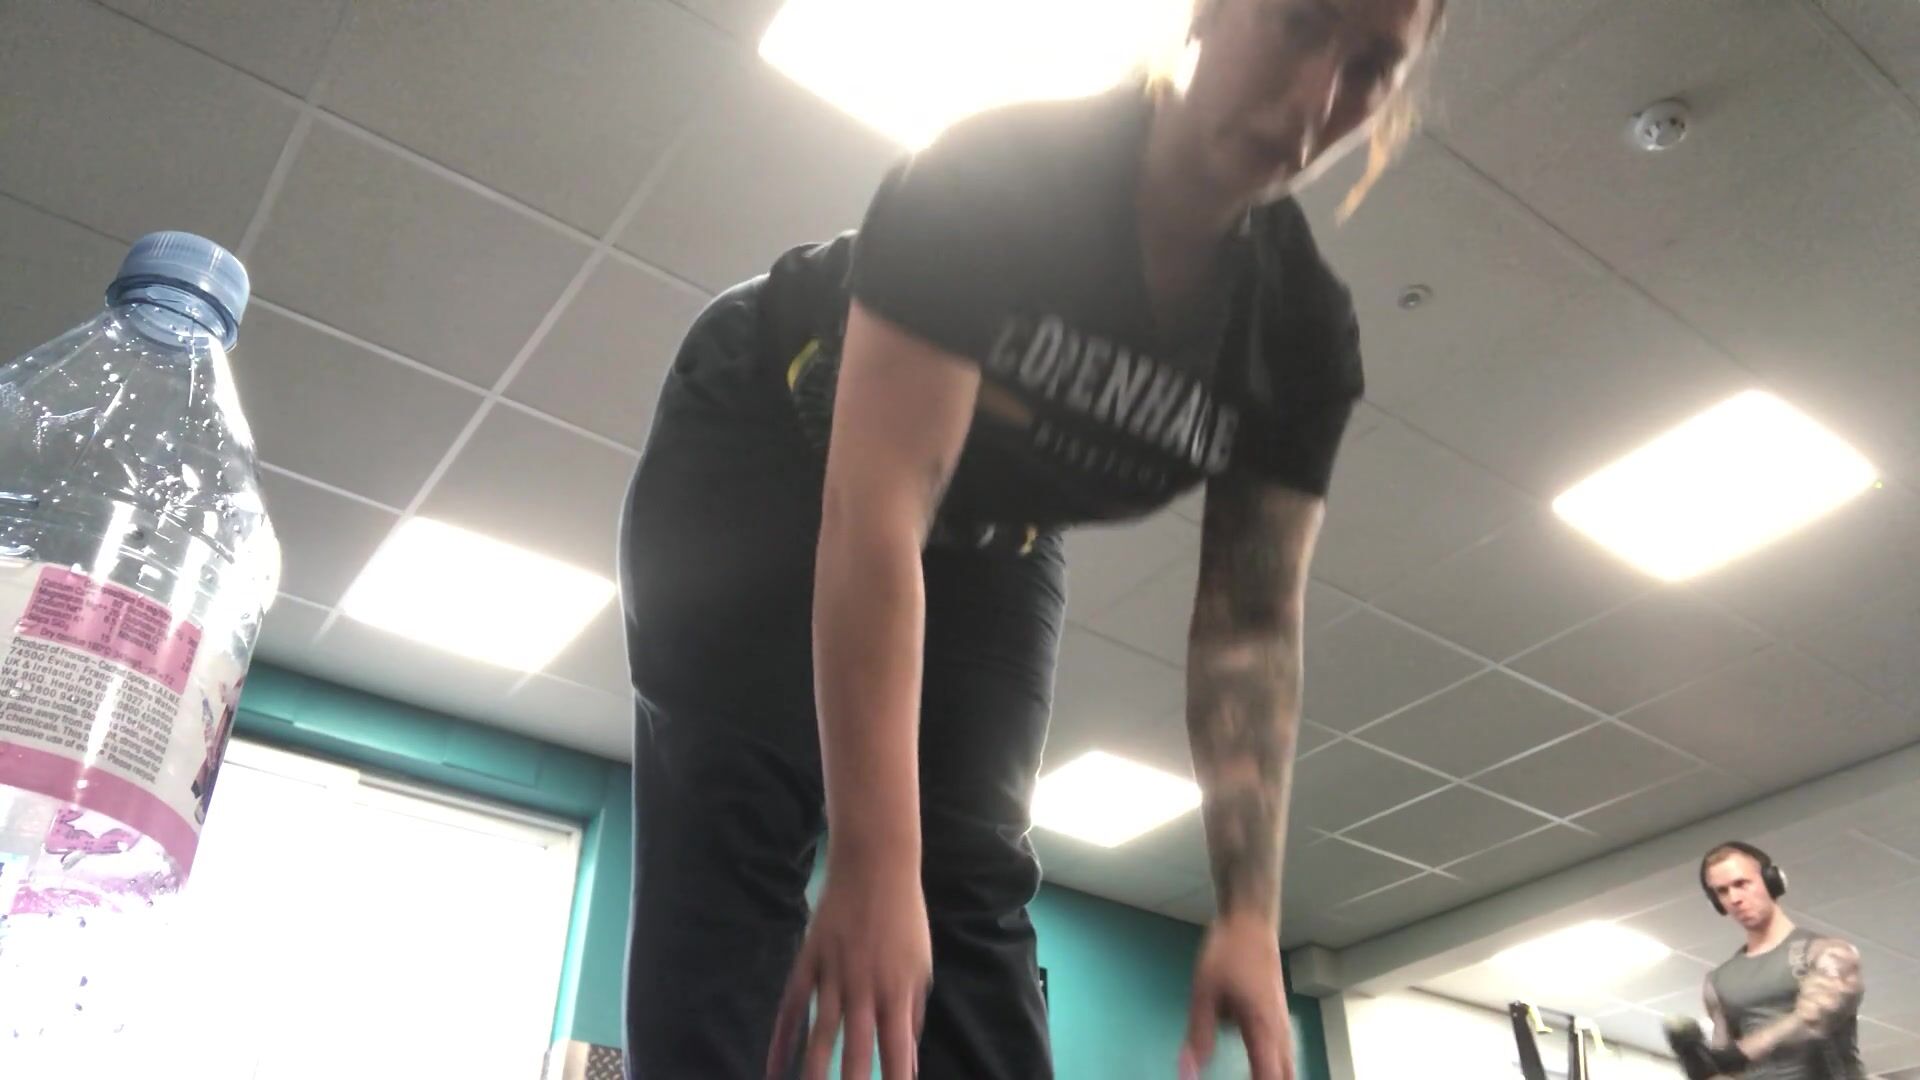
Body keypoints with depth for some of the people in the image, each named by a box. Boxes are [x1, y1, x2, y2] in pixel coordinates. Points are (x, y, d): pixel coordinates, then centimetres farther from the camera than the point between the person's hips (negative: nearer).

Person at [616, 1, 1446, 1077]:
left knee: (976, 884, -7)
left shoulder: (1306, 333, -19)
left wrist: (1250, 917, -26)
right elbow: (876, 506, -43)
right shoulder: (1003, 172, -35)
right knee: (736, 858, -14)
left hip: (988, 544, 4)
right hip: (763, 467, -3)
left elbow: (1251, 627, -17)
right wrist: (874, 870, -48)